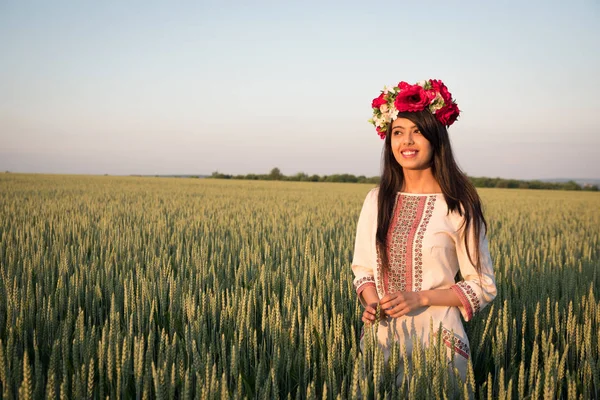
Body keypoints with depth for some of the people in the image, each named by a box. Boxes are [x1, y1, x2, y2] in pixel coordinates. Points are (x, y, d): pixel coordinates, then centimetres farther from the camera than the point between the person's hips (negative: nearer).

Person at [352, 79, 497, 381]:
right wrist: (371, 301, -9)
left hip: (435, 337, -4)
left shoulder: (457, 206, -8)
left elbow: (483, 288, -4)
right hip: (381, 336, 4)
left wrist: (420, 298, -16)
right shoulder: (376, 201, 4)